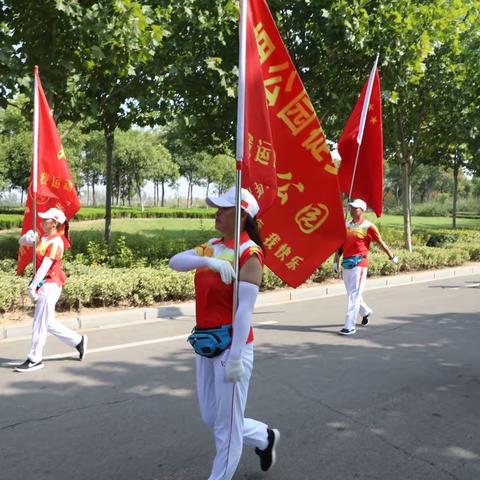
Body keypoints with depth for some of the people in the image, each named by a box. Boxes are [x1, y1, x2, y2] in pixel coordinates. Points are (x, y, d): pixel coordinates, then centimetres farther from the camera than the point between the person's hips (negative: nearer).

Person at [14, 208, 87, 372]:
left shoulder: (56, 241, -14)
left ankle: (35, 360, 5)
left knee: (40, 322, -3)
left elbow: (45, 266, -19)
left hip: (50, 284, -9)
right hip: (44, 284, 9)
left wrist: (32, 286, -20)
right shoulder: (43, 239, 12)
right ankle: (78, 341, 23)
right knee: (48, 323, 13)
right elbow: (22, 242, 18)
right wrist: (28, 237, -6)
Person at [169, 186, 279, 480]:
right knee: (212, 418, 20)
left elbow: (245, 309, -20)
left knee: (227, 425, 6)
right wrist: (208, 261, -23)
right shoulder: (212, 247, 8)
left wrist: (235, 357, -24)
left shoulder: (249, 253, -15)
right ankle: (265, 437, 41)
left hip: (231, 343, -8)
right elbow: (175, 262, -5)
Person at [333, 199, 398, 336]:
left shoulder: (368, 227, -4)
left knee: (354, 295, -8)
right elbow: (340, 244, 14)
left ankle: (350, 326, -6)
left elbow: (381, 243, 4)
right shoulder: (346, 225, 12)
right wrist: (335, 261, 9)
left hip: (359, 264, -6)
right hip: (346, 263, 6)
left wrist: (392, 257, 13)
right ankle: (366, 312, 44)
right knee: (352, 294, 17)